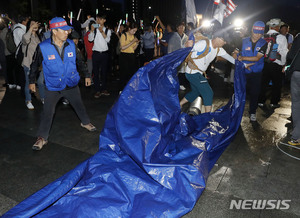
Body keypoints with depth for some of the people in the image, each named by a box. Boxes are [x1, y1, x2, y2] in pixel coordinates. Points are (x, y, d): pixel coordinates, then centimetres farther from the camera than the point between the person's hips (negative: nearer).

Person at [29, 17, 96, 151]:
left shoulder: (71, 44, -5)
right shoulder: (43, 47, -13)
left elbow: (79, 61, 10)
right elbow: (35, 65, 2)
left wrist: (87, 75, 13)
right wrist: (32, 81, 8)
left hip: (71, 85, 3)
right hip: (52, 87, -2)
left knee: (79, 105, 18)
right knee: (47, 113, 1)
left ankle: (85, 122, 45)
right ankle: (42, 138, 17)